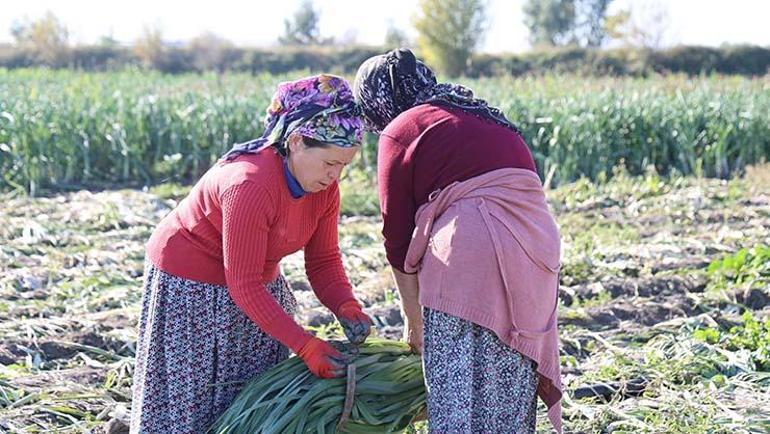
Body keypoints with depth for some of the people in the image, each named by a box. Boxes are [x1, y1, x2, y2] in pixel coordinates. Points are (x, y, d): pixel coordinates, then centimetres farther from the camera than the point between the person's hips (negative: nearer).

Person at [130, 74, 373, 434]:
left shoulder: (324, 188, -11)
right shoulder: (249, 185, -34)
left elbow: (324, 260, -3)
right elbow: (244, 286, -32)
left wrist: (346, 308, -23)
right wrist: (306, 346, -32)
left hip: (256, 283, 8)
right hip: (190, 286, -7)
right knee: (190, 401, 0)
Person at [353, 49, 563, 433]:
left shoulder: (400, 132, 5)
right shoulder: (480, 116, 25)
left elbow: (399, 238, 5)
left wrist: (413, 320, 16)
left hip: (469, 257, -7)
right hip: (537, 245, 7)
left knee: (457, 393, 1)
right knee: (511, 388, 14)